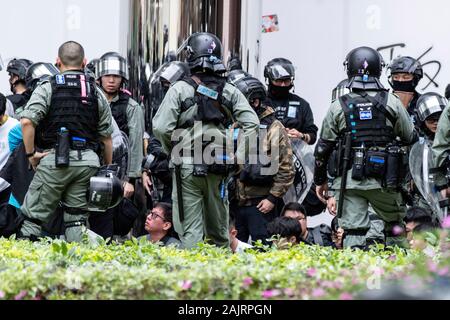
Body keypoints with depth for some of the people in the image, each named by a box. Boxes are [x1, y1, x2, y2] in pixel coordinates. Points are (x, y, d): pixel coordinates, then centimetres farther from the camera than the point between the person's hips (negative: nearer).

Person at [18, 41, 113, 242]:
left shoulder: (48, 88, 0)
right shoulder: (96, 93, 12)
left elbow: (27, 121, -13)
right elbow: (106, 136, 13)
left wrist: (31, 153, -3)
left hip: (54, 159, -3)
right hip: (87, 161, 3)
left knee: (33, 216, 0)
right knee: (78, 217, 10)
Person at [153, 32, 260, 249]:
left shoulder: (180, 89, -5)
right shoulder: (230, 92, 5)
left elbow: (161, 127, -10)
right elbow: (251, 123, -2)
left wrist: (171, 150, 8)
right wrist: (238, 157, 3)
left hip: (187, 167, -3)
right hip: (219, 168, 3)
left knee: (190, 231, -2)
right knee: (218, 231, 12)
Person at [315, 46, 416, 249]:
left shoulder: (338, 107, 2)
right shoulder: (392, 103, -1)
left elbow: (323, 148, 5)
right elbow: (411, 139, 7)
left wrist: (320, 180, 17)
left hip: (349, 181, 0)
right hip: (383, 181, 0)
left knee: (353, 232, 0)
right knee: (396, 225, 17)